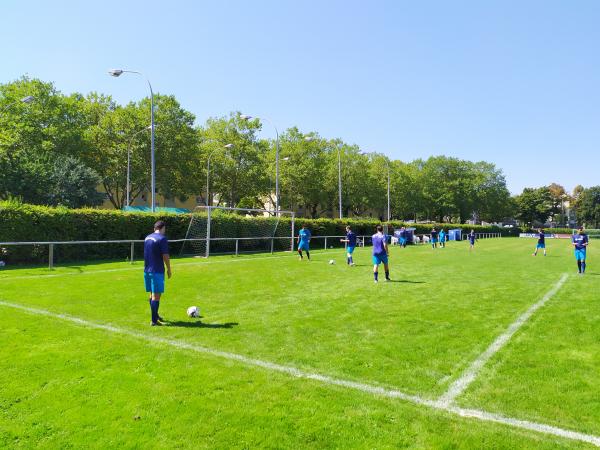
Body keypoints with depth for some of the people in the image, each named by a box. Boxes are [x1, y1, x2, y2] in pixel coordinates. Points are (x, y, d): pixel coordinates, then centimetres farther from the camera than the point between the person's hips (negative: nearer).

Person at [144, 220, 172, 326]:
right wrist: (169, 269, -3)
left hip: (147, 270, 8)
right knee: (156, 295, -4)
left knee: (152, 294, 18)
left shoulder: (147, 238, 12)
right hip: (157, 271, -8)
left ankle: (155, 315, 31)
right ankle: (154, 320, -2)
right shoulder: (162, 238, -12)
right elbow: (165, 256, -14)